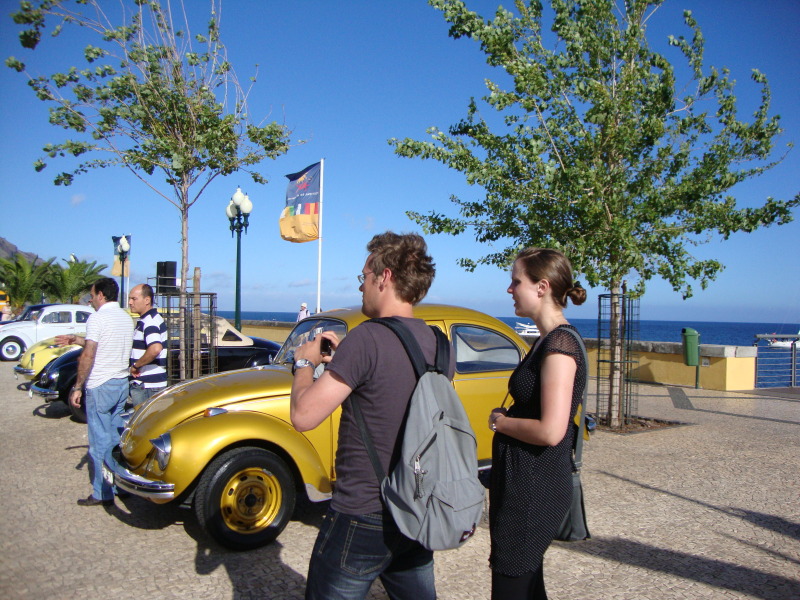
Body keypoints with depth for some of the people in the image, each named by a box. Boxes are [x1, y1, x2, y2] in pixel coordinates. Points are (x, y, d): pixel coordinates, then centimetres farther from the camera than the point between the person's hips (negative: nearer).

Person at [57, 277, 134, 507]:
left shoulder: (98, 318, -13)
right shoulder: (127, 318, 12)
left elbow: (88, 354, -18)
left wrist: (77, 387, -13)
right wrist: (75, 339, 27)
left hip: (100, 386, -7)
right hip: (122, 384, 8)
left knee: (100, 441, 0)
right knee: (116, 438, 15)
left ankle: (102, 493, 6)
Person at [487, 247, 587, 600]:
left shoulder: (559, 344, -20)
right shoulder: (548, 339, 10)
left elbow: (550, 431, -27)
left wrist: (499, 422, -13)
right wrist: (506, 418, 5)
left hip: (533, 490, -10)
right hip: (525, 483, 10)